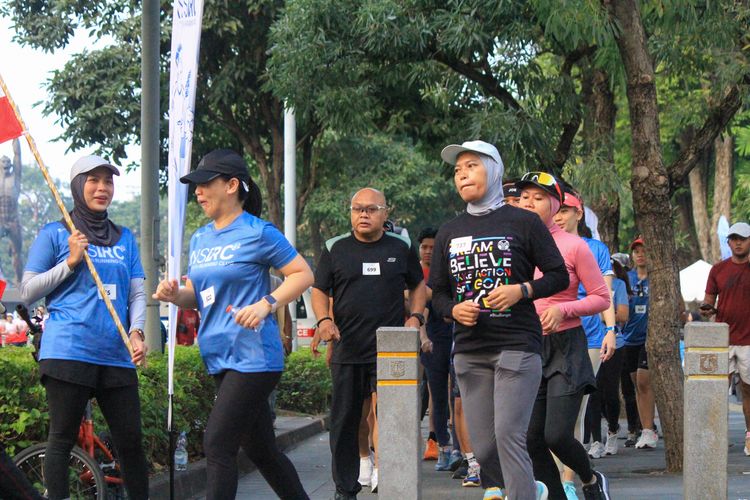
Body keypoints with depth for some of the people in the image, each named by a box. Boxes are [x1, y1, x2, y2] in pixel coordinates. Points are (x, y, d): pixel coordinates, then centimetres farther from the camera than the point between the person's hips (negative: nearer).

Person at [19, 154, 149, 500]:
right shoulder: (55, 234, 5)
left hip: (116, 355, 4)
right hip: (68, 351, -4)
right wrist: (70, 262, -8)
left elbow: (137, 292, 14)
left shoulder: (124, 238, 17)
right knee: (62, 439, -1)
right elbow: (27, 291, 2)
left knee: (131, 442, 4)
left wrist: (136, 331, -4)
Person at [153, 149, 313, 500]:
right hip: (219, 358, 8)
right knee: (259, 448, 14)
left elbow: (303, 274, -6)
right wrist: (175, 294, -1)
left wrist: (266, 304, -20)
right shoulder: (200, 238, 15)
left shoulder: (258, 233, -7)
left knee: (218, 444, -13)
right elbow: (198, 296, 21)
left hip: (253, 355, -8)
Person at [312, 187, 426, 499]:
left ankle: (382, 471, -19)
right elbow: (319, 290, 10)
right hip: (347, 349, 1)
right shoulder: (335, 249, 8)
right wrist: (323, 319, -8)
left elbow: (418, 285, 19)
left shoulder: (401, 248, 8)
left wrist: (415, 316, 3)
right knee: (345, 421, 6)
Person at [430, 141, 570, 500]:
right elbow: (437, 292, 18)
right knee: (483, 445, 6)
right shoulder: (449, 232, 13)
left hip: (516, 345, -5)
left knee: (508, 435, -15)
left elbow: (559, 276, 3)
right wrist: (454, 309, -4)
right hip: (469, 349, 5)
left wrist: (522, 290, -13)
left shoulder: (523, 222, 0)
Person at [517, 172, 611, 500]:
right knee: (532, 440, 0)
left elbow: (601, 298, -2)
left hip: (565, 347, -4)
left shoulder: (573, 246, -5)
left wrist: (562, 309, -16)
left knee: (557, 435, -12)